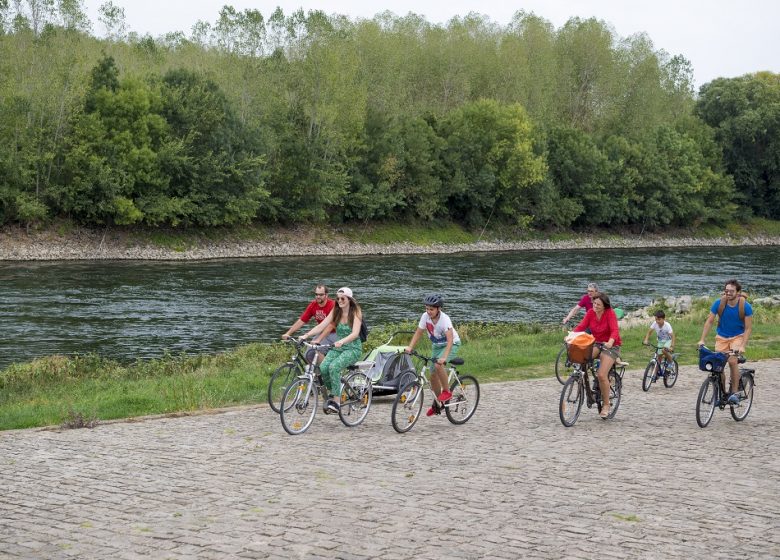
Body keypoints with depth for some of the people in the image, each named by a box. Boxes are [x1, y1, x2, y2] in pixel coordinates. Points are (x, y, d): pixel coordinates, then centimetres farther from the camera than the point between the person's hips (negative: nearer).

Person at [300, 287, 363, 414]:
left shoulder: (356, 312, -8)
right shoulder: (336, 312, 7)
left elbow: (355, 333, -22)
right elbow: (321, 326, 0)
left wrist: (342, 341, -41)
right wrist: (306, 335, -16)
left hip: (353, 348, -5)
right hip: (337, 347, 5)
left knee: (334, 366, -32)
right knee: (323, 367, -24)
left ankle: (336, 401, -27)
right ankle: (331, 393, 1)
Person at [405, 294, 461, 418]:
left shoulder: (444, 319, -31)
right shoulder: (425, 317, -16)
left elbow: (450, 339, -38)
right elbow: (418, 333, -8)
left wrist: (444, 357, -49)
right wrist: (410, 347, -23)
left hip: (452, 345, -6)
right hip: (436, 346, 6)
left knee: (438, 365, -32)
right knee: (433, 376, 5)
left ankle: (446, 391, -13)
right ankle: (437, 404, 24)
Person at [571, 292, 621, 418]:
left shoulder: (610, 313, -16)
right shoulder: (591, 312, -3)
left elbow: (615, 330, -28)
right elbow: (581, 326, -11)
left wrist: (610, 342, -48)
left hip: (610, 346, -5)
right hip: (596, 344, 5)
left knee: (602, 375, -19)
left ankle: (606, 405, -2)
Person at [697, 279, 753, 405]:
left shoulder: (745, 306, -17)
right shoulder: (719, 303, -13)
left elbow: (748, 328, -15)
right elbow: (709, 321, -8)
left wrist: (742, 346, -27)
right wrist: (702, 340, -16)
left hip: (738, 336, -2)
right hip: (721, 337, 3)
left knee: (732, 361, -25)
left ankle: (735, 392, -15)